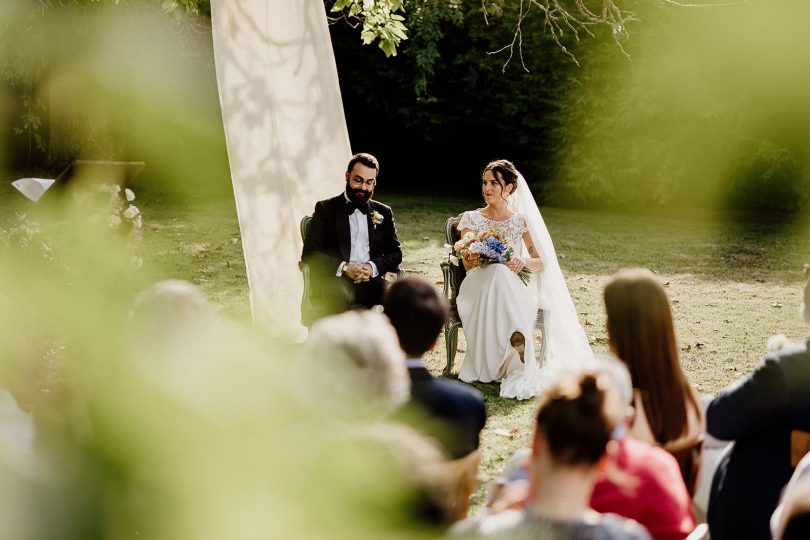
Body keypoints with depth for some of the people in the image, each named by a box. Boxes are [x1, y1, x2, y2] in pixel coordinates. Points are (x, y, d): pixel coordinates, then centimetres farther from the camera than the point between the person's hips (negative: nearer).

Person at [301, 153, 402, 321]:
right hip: (335, 280, -3)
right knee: (338, 295, -39)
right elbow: (309, 253, 3)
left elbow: (395, 253, 15)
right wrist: (343, 268, -13)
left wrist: (373, 267, -7)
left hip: (371, 282, 3)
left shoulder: (384, 212, 23)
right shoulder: (326, 208, 13)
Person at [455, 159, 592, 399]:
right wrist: (489, 260, -20)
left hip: (513, 289, 1)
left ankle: (517, 367, -41)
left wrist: (523, 261, -14)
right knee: (498, 273, -37)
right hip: (479, 285, -1)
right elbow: (467, 264, 3)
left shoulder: (520, 221, 13)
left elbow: (541, 262, 11)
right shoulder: (471, 219, 11)